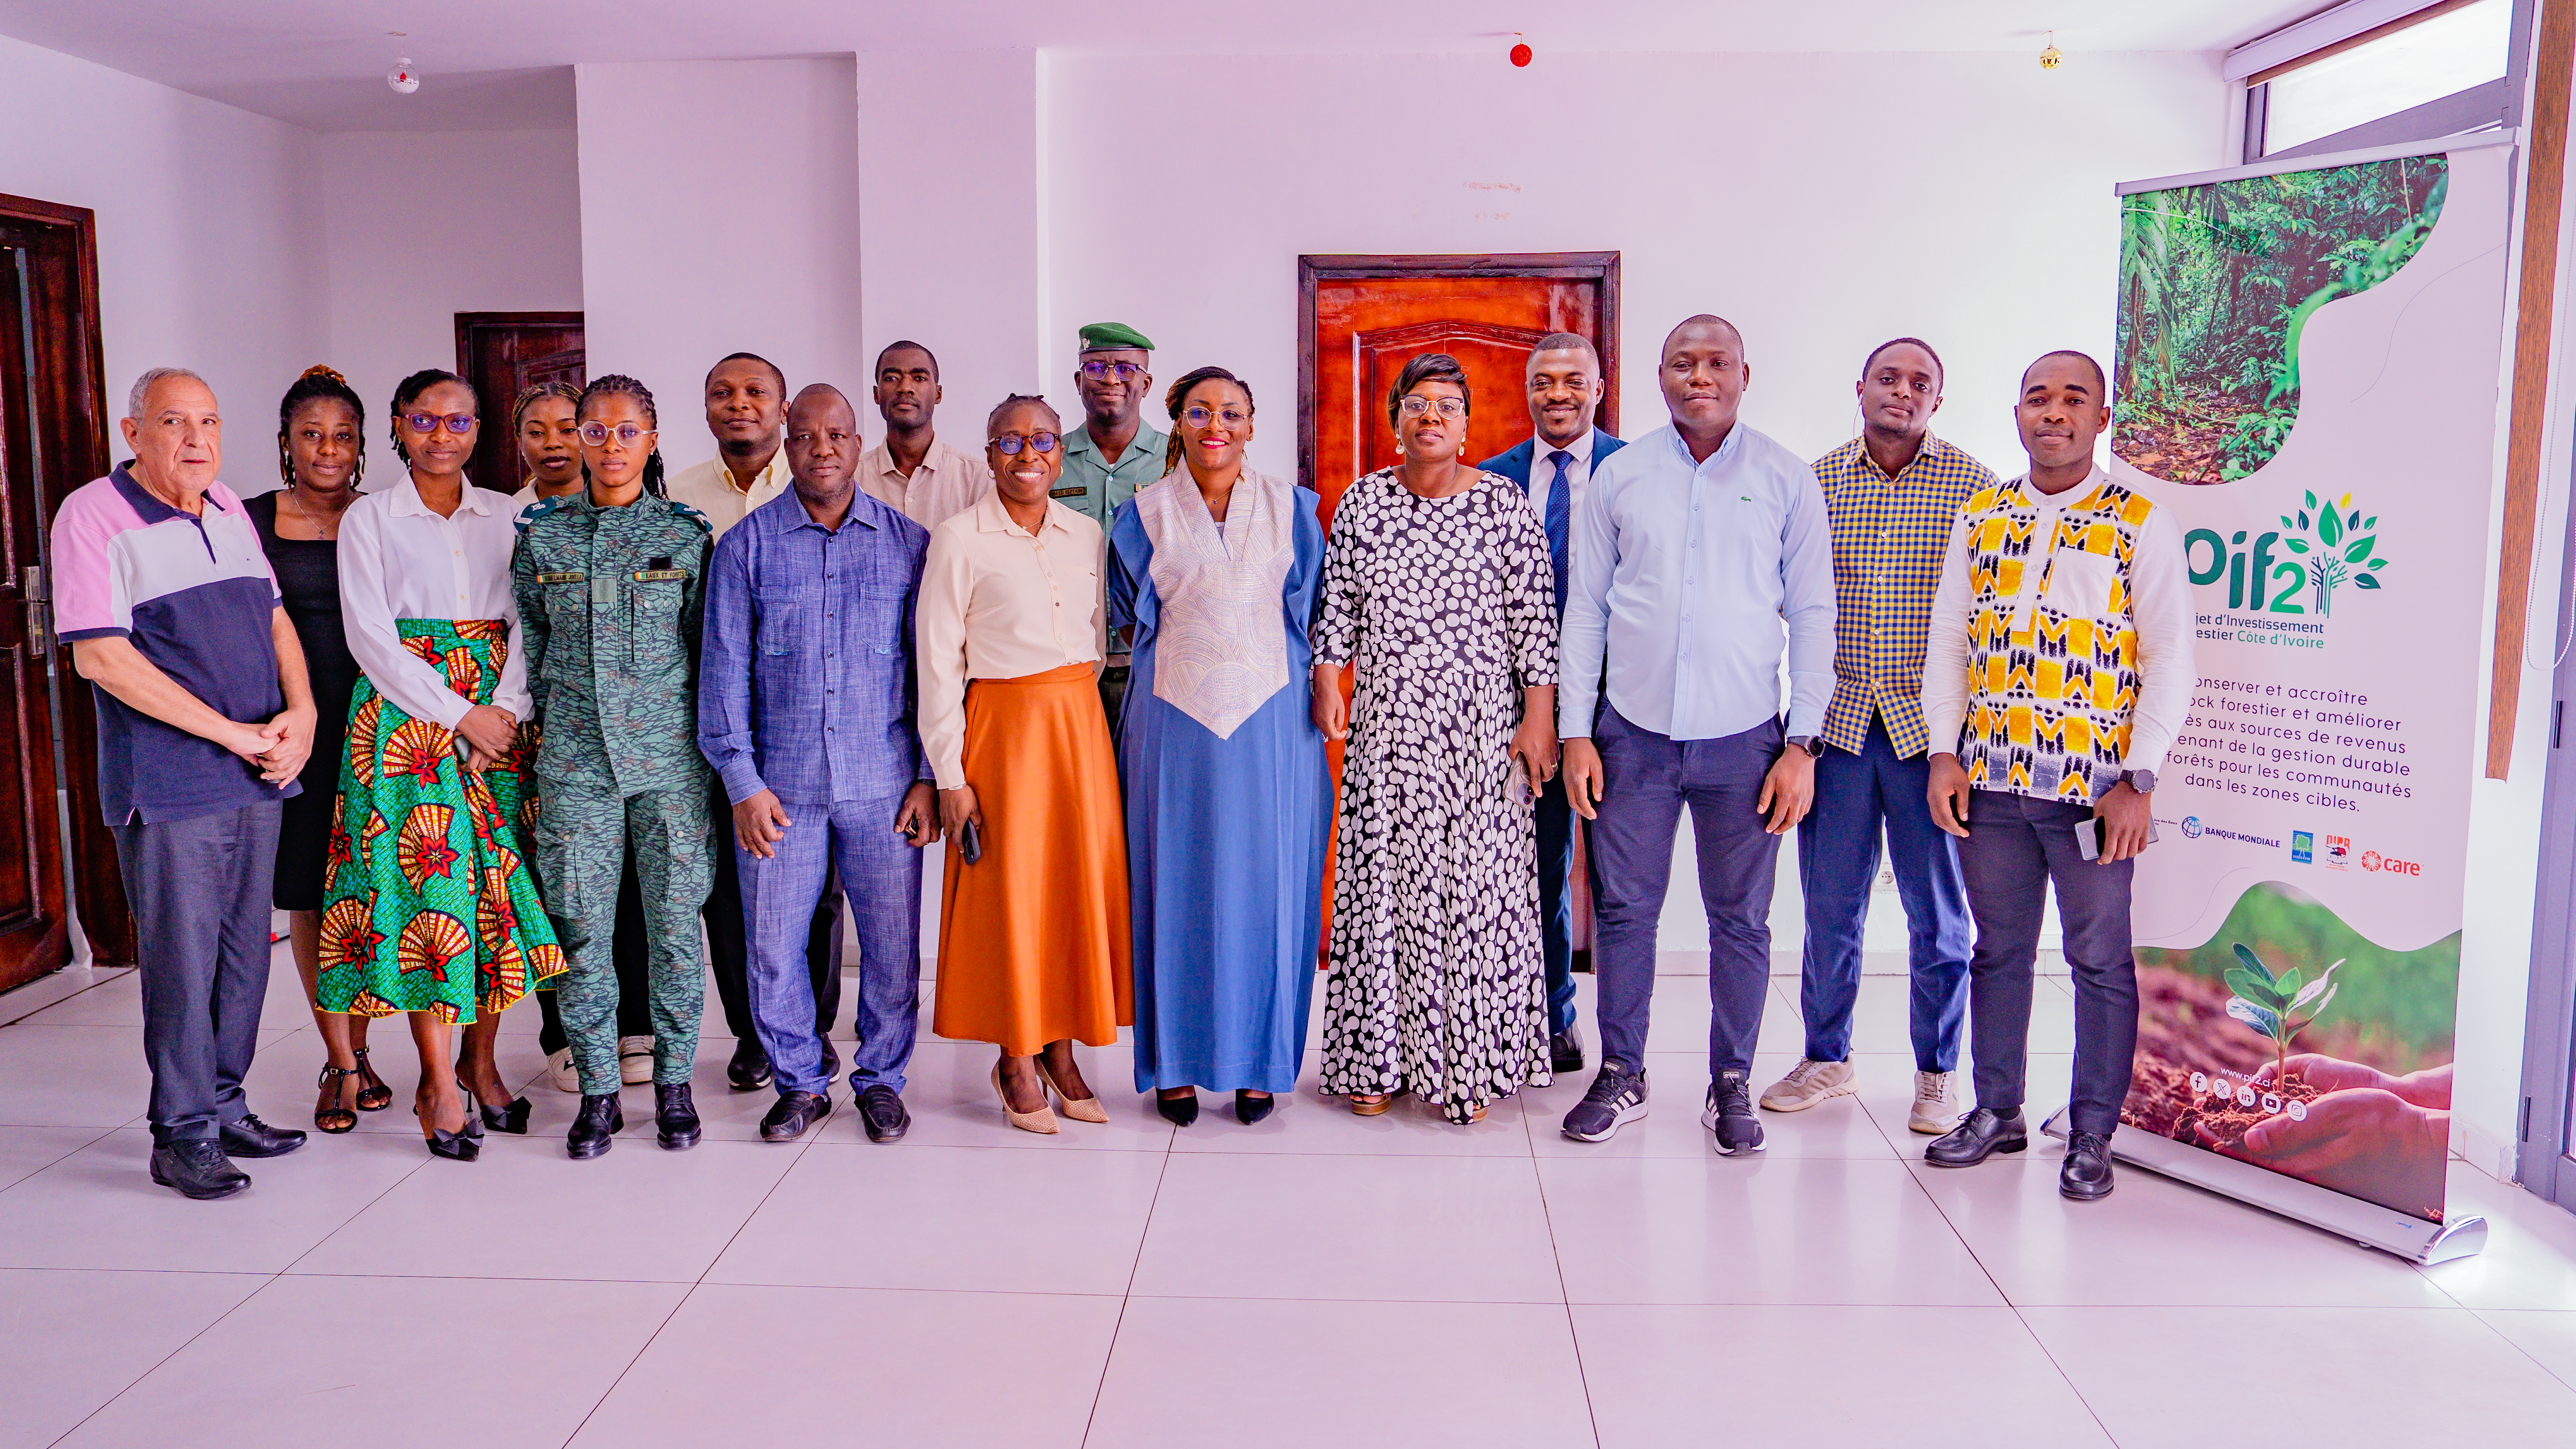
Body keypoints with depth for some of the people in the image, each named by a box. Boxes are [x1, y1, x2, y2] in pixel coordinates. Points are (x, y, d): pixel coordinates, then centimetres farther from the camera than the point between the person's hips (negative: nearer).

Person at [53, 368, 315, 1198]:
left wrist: (301, 711, 0)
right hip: (168, 783, -6)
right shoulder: (93, 516, -8)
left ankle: (223, 1106, 24)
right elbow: (101, 658, -15)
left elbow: (275, 618, 19)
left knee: (244, 948, 12)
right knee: (181, 955, -2)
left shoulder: (229, 509, 13)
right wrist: (234, 734, -15)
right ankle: (182, 1134, 9)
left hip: (258, 777, 7)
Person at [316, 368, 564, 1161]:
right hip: (407, 712, -3)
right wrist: (461, 715, -11)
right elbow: (371, 637, -4)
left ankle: (481, 1064, 13)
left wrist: (507, 708, -10)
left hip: (498, 715, 3)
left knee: (499, 876, 0)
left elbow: (528, 621, 6)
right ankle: (441, 1086, -1)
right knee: (428, 880, -8)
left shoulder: (505, 516, 12)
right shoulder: (369, 519, 5)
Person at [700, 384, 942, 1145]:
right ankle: (801, 1080, 25)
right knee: (773, 946, 5)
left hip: (883, 786, 0)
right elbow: (725, 671, 2)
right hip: (779, 788, 0)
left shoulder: (909, 543, 6)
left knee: (892, 944, 5)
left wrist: (929, 777, 0)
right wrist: (743, 783, -5)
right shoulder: (746, 546, 4)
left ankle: (881, 1076, 25)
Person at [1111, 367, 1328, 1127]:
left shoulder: (1289, 508, 7)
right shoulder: (1144, 514, 6)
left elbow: (1314, 611, 11)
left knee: (1267, 883, 2)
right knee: (1177, 881, 2)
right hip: (1175, 720, 0)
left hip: (1271, 722, 1)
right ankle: (1177, 1062, 13)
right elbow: (1126, 616, 14)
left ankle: (1257, 1061, 14)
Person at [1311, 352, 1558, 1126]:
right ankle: (1378, 1059, 15)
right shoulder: (1362, 503, 6)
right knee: (1381, 883, 4)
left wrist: (1539, 719, -7)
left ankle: (1472, 1065, 10)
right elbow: (1336, 605, 10)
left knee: (1478, 883, 0)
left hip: (1481, 729, -2)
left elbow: (1534, 619, -3)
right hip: (1386, 727, 2)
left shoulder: (1506, 506, -1)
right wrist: (1327, 682, 2)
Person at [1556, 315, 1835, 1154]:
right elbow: (1585, 608, 7)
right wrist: (1575, 732, 1)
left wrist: (1802, 744, -3)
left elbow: (1812, 615, 3)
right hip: (1634, 732, 1)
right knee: (1624, 910, 6)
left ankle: (1731, 1085, 21)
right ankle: (1621, 1076, 21)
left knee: (1740, 920, 6)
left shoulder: (1787, 480, 3)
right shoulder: (1619, 477, 5)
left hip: (1744, 738, -1)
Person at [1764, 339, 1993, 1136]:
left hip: (1929, 723, -2)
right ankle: (1827, 1059, 26)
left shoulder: (1971, 485, 0)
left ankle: (1936, 1075, 22)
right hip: (1837, 718, 2)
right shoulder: (1817, 481, 6)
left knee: (1937, 911, 7)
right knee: (1830, 902, 10)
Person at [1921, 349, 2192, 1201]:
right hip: (1991, 780, 3)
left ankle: (2092, 1135, 16)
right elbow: (1948, 640, 12)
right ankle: (1997, 1112, 26)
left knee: (2101, 962, 4)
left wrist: (2139, 781, -10)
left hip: (2096, 787, -3)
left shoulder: (2142, 526, 0)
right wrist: (1945, 753, 3)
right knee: (1998, 951, 12)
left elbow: (2171, 658, -3)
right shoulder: (1980, 518, 11)